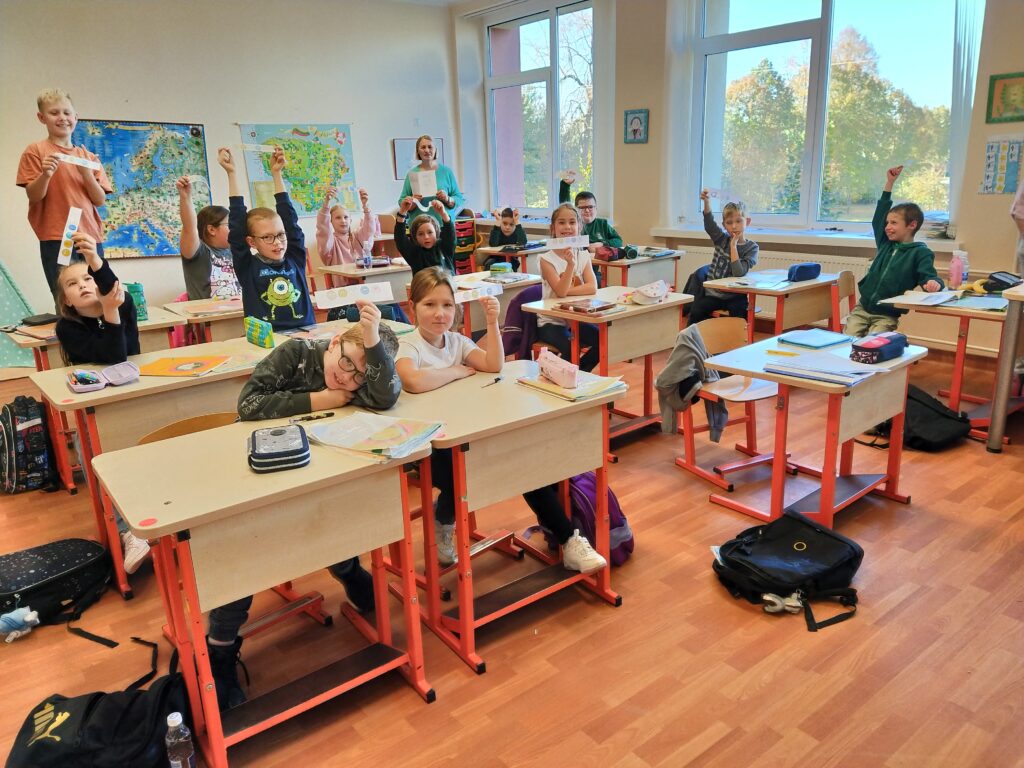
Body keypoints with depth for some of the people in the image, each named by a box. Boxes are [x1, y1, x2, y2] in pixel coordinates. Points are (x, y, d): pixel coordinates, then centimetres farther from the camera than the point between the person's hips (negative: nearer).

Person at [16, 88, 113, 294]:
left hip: (91, 237, 4)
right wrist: (46, 174, -19)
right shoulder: (35, 151, 4)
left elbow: (100, 200, 7)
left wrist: (87, 174, -9)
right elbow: (34, 196, -1)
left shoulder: (89, 157, 15)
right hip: (56, 240, -4)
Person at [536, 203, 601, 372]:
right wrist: (570, 264, -35)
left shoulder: (583, 255, 2)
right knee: (570, 348, -30)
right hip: (551, 322, -5)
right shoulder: (547, 259, -11)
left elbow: (592, 287, -12)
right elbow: (560, 291, -24)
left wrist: (566, 291, -22)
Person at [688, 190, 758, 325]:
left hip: (734, 296, -2)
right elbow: (709, 224, -14)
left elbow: (739, 272, -17)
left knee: (738, 312, -31)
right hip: (713, 294, 2)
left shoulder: (751, 247, -3)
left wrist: (733, 245, -16)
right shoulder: (722, 240, 6)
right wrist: (707, 201, -31)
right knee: (695, 311, -22)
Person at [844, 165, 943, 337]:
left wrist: (934, 283, -37)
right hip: (862, 308, 5)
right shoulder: (885, 244, 13)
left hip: (888, 316, -4)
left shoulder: (921, 253, -2)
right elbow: (878, 217, 20)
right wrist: (889, 183, 21)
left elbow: (928, 276, -11)